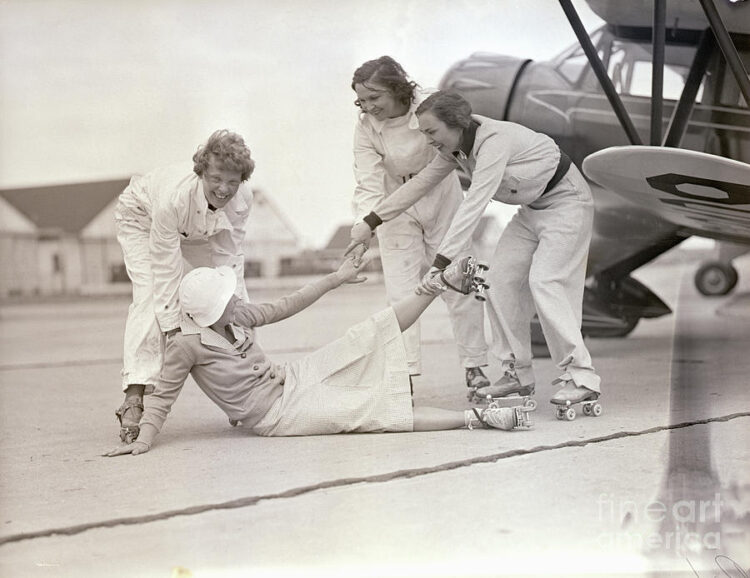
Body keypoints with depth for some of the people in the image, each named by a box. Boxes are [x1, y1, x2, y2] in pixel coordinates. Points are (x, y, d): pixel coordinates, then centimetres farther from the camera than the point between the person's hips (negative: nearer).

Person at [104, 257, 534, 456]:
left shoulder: (238, 316, -1)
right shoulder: (186, 345, -20)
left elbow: (284, 307, 11)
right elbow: (163, 397, -13)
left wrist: (334, 280, 13)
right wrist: (145, 437, -26)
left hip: (291, 379, 7)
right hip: (276, 412, -7)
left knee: (373, 333, 0)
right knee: (376, 409, -17)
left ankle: (446, 281, 12)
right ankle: (476, 417, -19)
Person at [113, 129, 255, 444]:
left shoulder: (242, 197, -31)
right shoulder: (174, 195, -45)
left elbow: (229, 257, -19)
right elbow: (166, 268, -37)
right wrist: (174, 328, -34)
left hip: (196, 230, 5)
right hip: (142, 218, -5)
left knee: (236, 297, -2)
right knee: (150, 297, -26)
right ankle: (134, 398, -32)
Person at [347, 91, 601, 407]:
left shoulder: (494, 141, -32)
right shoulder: (456, 147, -4)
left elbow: (473, 206, -39)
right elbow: (419, 184, 3)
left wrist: (439, 264, -44)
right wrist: (369, 223, 1)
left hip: (566, 202, -9)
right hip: (533, 207, 9)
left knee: (544, 281, -20)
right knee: (500, 280, 0)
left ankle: (580, 377, -17)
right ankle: (518, 373, 7)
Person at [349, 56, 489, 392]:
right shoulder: (365, 130, -18)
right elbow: (368, 185, -23)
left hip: (442, 200, -1)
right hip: (396, 211, 1)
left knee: (458, 285, 6)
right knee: (400, 291, -5)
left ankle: (474, 367, 18)